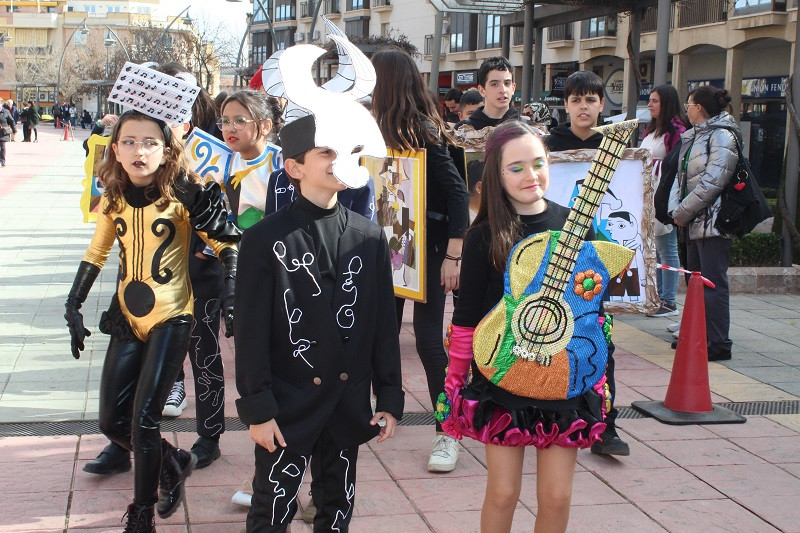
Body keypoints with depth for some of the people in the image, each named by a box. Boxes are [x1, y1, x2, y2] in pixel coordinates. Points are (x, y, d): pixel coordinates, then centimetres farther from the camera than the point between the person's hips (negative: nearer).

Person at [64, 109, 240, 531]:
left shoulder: (182, 194, -13)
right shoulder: (114, 199, 3)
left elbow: (227, 244, -11)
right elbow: (96, 254, 14)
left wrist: (230, 294, -23)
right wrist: (73, 307, 10)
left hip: (171, 319, -6)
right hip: (128, 320, 6)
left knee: (144, 420, -9)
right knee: (112, 422, 7)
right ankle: (173, 463, 34)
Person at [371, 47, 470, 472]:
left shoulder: (425, 132, -17)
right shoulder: (382, 129, 5)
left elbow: (457, 193, -20)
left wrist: (453, 256, -23)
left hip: (428, 246, -7)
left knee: (428, 337, -6)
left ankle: (447, 433, 3)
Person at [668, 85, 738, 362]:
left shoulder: (721, 136, -11)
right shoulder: (692, 136, 16)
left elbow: (712, 182, -19)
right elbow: (681, 175, 14)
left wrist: (683, 211, -15)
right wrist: (675, 209, -1)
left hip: (712, 221, -9)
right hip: (694, 222, 9)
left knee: (713, 283, -8)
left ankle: (719, 344, -5)